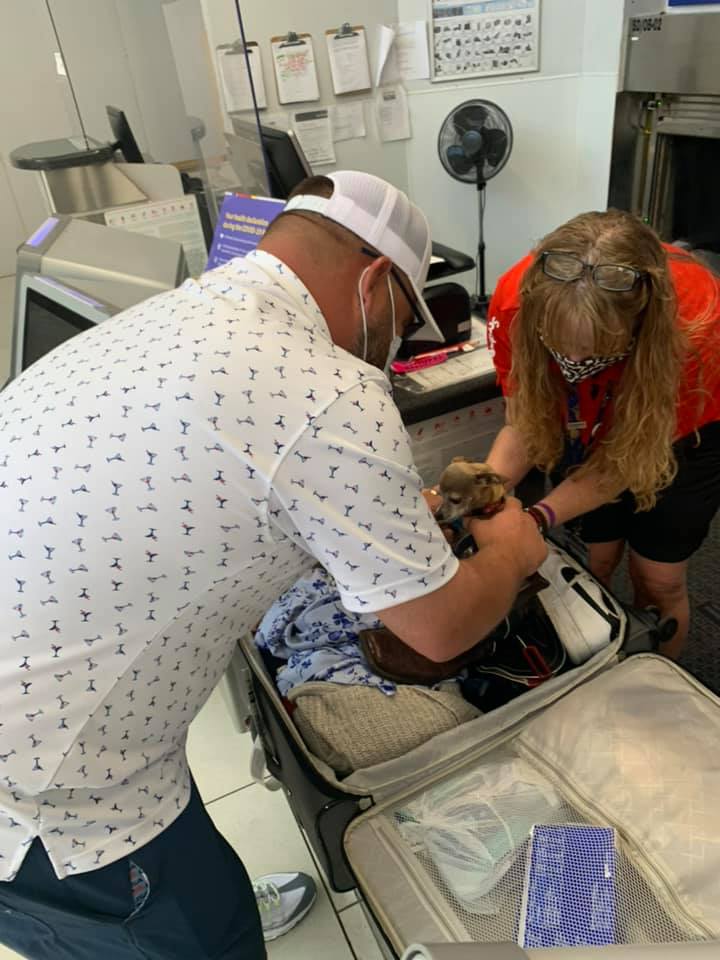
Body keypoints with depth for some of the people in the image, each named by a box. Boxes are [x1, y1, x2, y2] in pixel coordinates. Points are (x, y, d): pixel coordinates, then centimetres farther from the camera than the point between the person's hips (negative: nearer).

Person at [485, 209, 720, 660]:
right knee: (591, 563, 3)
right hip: (590, 423, 2)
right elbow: (524, 424, -22)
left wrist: (537, 519, -42)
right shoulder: (519, 300, -34)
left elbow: (627, 458, -28)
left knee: (657, 580, 4)